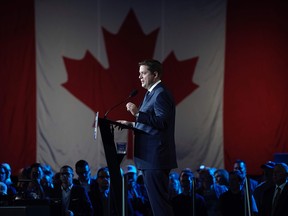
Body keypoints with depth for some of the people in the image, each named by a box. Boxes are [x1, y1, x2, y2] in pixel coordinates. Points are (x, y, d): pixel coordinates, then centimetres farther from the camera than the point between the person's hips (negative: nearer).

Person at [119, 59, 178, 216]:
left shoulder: (161, 94, -13)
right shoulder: (151, 94, 19)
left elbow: (162, 122, -22)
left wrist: (138, 114, -26)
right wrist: (131, 124, 13)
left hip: (155, 158, -11)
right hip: (150, 156, 11)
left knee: (158, 200, -10)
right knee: (156, 200, 12)